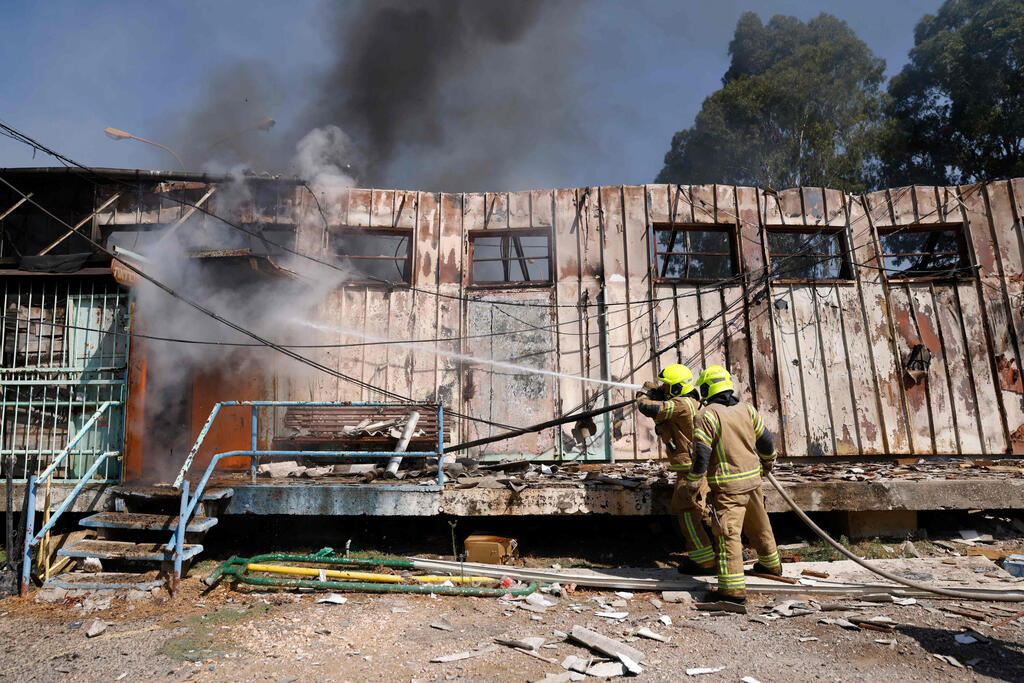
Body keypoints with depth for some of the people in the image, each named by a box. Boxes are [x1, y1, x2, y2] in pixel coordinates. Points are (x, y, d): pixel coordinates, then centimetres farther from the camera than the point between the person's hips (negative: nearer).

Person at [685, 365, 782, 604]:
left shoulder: (708, 416, -15)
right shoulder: (746, 409, 5)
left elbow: (701, 454, -17)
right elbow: (765, 439, 16)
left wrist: (693, 484, -6)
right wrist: (768, 461, 35)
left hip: (728, 486, -7)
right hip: (752, 478, 7)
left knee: (728, 534, -6)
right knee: (759, 525, 26)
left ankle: (734, 590, -8)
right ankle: (771, 564, 46)